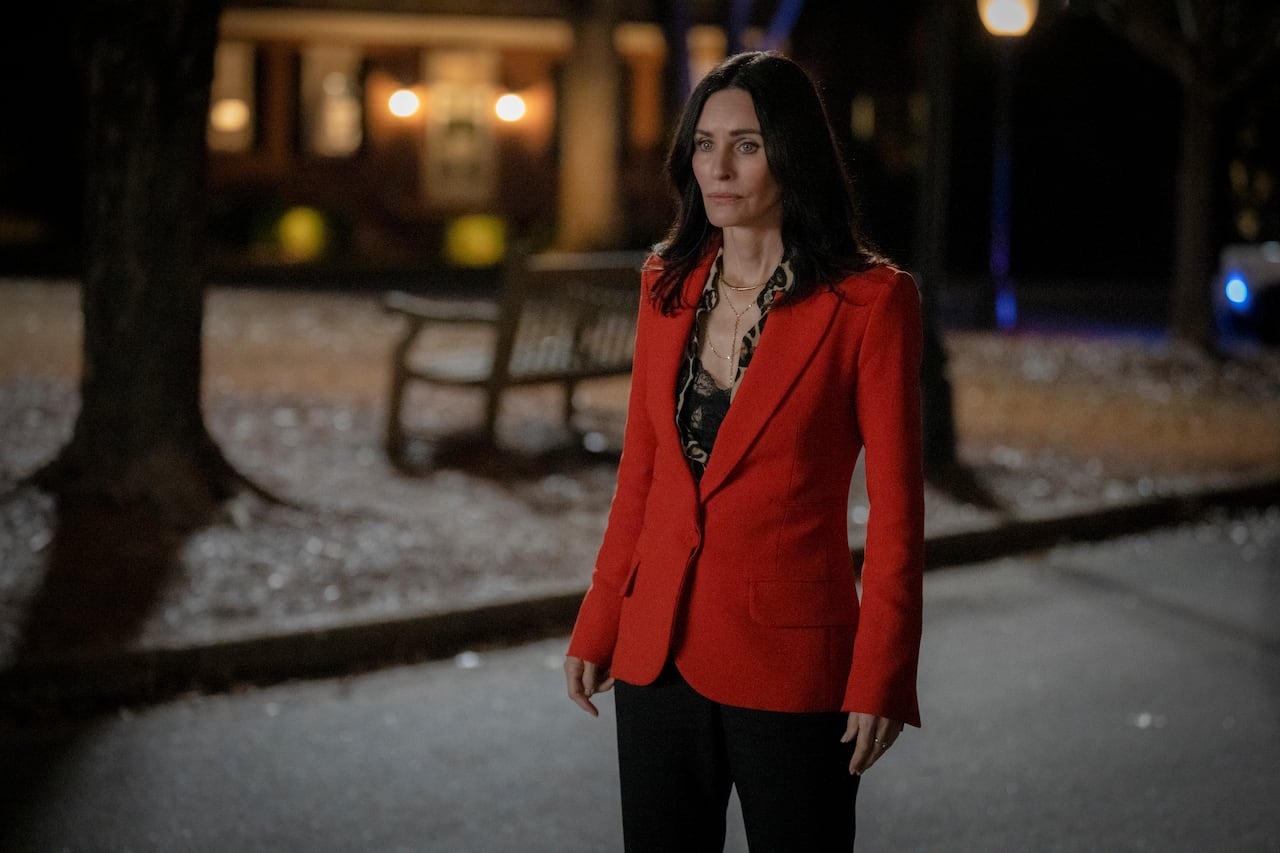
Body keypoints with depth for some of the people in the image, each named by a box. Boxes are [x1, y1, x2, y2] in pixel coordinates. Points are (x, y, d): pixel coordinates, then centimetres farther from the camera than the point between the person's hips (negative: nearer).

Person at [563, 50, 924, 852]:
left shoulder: (870, 301, -10)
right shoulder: (668, 282, 6)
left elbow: (896, 506, -9)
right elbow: (641, 469, 12)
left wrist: (881, 680, -11)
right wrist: (596, 627, 11)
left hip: (790, 662, -5)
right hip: (659, 650, 5)